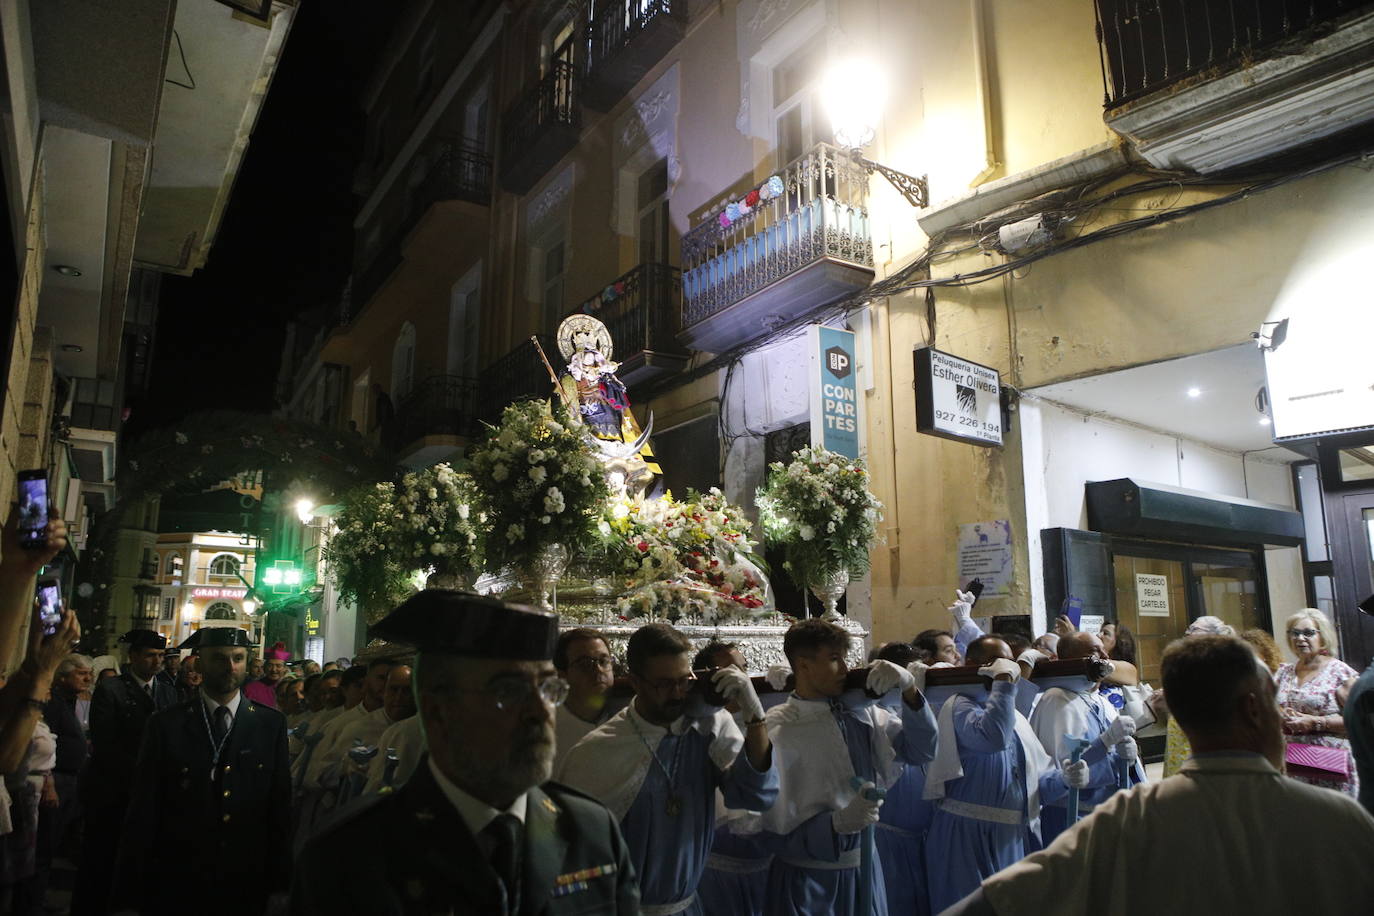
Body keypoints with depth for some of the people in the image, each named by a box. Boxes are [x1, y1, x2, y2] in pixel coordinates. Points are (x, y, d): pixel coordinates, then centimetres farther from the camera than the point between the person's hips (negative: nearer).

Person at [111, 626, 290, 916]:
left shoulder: (271, 724, -1)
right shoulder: (165, 724, -3)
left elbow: (280, 807, -1)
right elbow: (143, 814, -3)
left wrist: (280, 886, -1)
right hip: (175, 890, -1)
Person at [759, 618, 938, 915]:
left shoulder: (861, 712, -1)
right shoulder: (776, 731, -17)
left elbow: (921, 751, 1)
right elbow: (771, 828, -13)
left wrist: (909, 689, -12)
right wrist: (836, 824, -26)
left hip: (863, 864, 5)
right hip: (806, 876, -4)